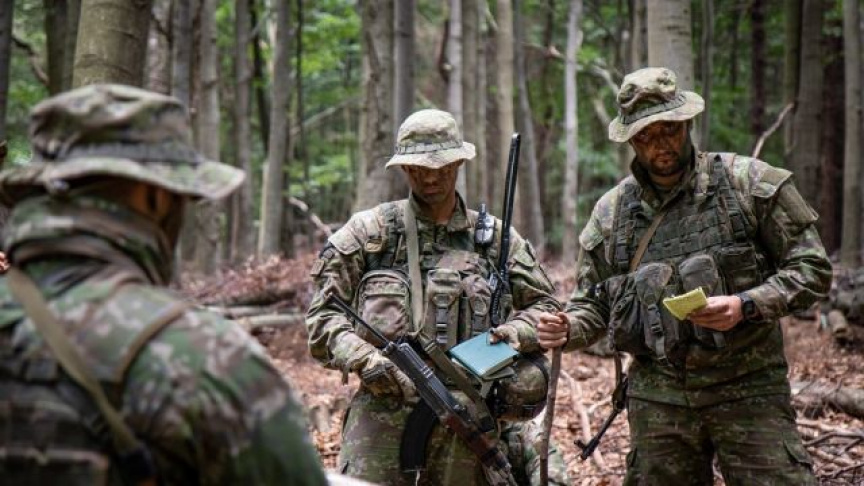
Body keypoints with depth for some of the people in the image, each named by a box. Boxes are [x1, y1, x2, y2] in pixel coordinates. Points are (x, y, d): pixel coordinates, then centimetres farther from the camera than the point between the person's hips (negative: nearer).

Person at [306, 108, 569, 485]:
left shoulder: (494, 237, 10)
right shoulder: (369, 231, 4)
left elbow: (545, 307, 17)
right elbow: (323, 312, 2)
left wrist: (517, 332, -4)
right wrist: (362, 359, -14)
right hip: (384, 416, -2)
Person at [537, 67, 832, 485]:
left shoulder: (750, 183, -3)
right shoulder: (611, 212, 7)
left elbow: (811, 267, -3)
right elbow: (593, 304, 13)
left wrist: (746, 305, -18)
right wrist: (568, 329, -10)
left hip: (747, 391, -3)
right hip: (657, 399, 3)